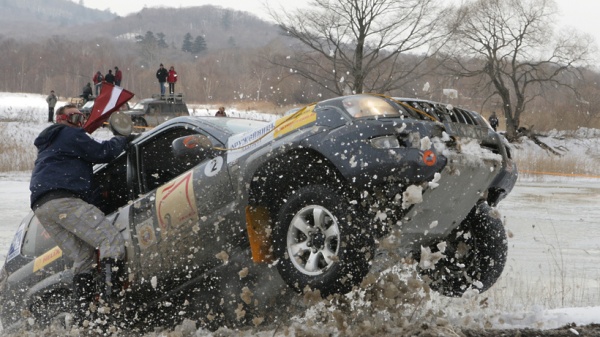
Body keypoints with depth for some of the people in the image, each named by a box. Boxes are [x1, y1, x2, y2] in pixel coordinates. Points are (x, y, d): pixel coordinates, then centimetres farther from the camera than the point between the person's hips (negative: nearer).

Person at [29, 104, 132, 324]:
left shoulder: (47, 146, 36)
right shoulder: (71, 135, 8)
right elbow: (102, 152, 4)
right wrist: (123, 139, 19)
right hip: (63, 200, -9)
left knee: (84, 256, 5)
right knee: (112, 241, -16)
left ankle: (80, 317, -9)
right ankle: (110, 296, -37)